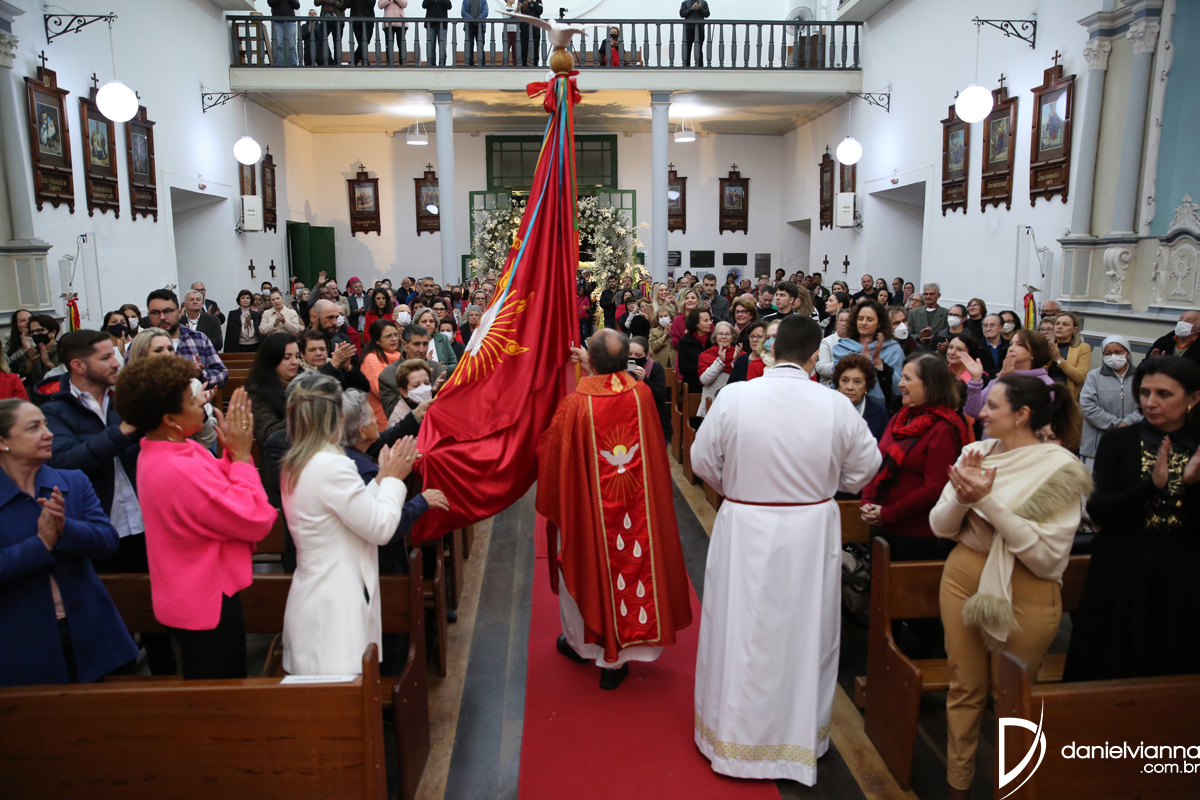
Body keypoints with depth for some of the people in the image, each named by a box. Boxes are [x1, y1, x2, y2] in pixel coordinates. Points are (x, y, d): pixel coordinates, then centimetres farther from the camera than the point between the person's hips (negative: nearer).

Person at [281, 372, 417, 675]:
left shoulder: (293, 465, 9)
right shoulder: (333, 465, -20)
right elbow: (381, 528, -14)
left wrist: (381, 478, 14)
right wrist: (393, 478, -1)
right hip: (336, 608, -9)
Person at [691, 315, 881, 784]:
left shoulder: (733, 398, -13)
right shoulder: (836, 405, -12)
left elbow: (703, 461, -3)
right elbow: (864, 467, 2)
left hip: (745, 531, 0)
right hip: (813, 533, 1)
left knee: (743, 632, 14)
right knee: (805, 633, 17)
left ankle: (736, 735, 31)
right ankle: (802, 733, 35)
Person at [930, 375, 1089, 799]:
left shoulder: (1060, 469, -14)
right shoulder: (976, 453, -1)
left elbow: (1047, 556, -21)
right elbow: (940, 527, 1)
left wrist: (988, 501, -26)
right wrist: (961, 497, -20)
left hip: (1025, 593, -4)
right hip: (964, 577, 4)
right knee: (965, 687, 14)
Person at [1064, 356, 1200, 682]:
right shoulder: (1118, 441, -1)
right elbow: (1097, 511, -11)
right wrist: (1152, 484, -23)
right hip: (1121, 575, -1)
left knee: (1169, 674, 11)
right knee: (1108, 675, 7)